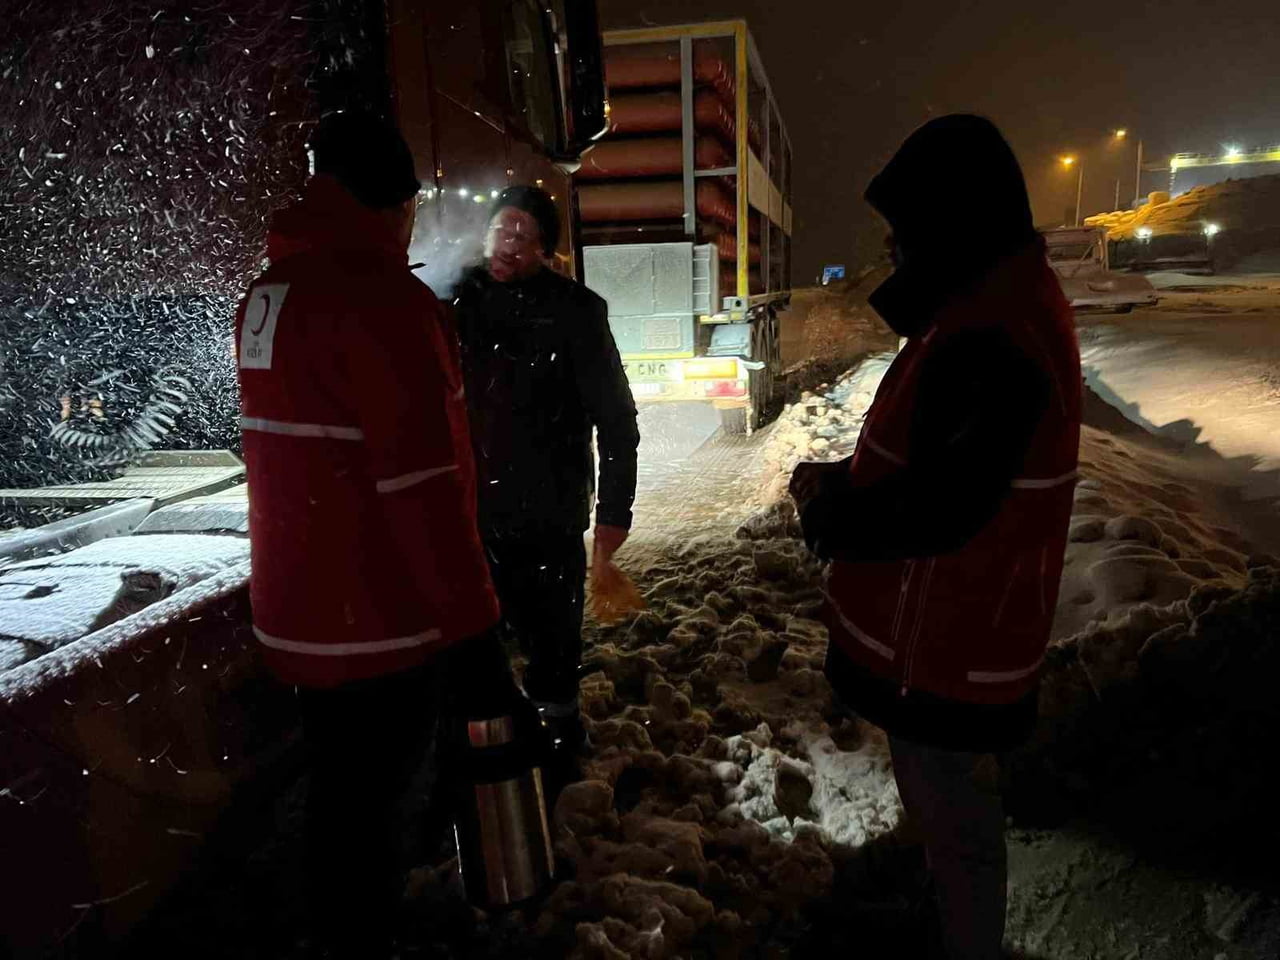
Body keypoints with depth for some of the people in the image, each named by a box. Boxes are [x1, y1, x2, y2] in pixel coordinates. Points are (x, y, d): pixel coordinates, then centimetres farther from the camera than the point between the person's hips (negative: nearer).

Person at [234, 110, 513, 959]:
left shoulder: (268, 298, 9)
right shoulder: (384, 299, -20)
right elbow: (423, 489, -24)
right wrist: (472, 629, -18)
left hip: (301, 612, 9)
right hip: (377, 622, -9)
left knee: (341, 794, 22)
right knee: (368, 804, 6)